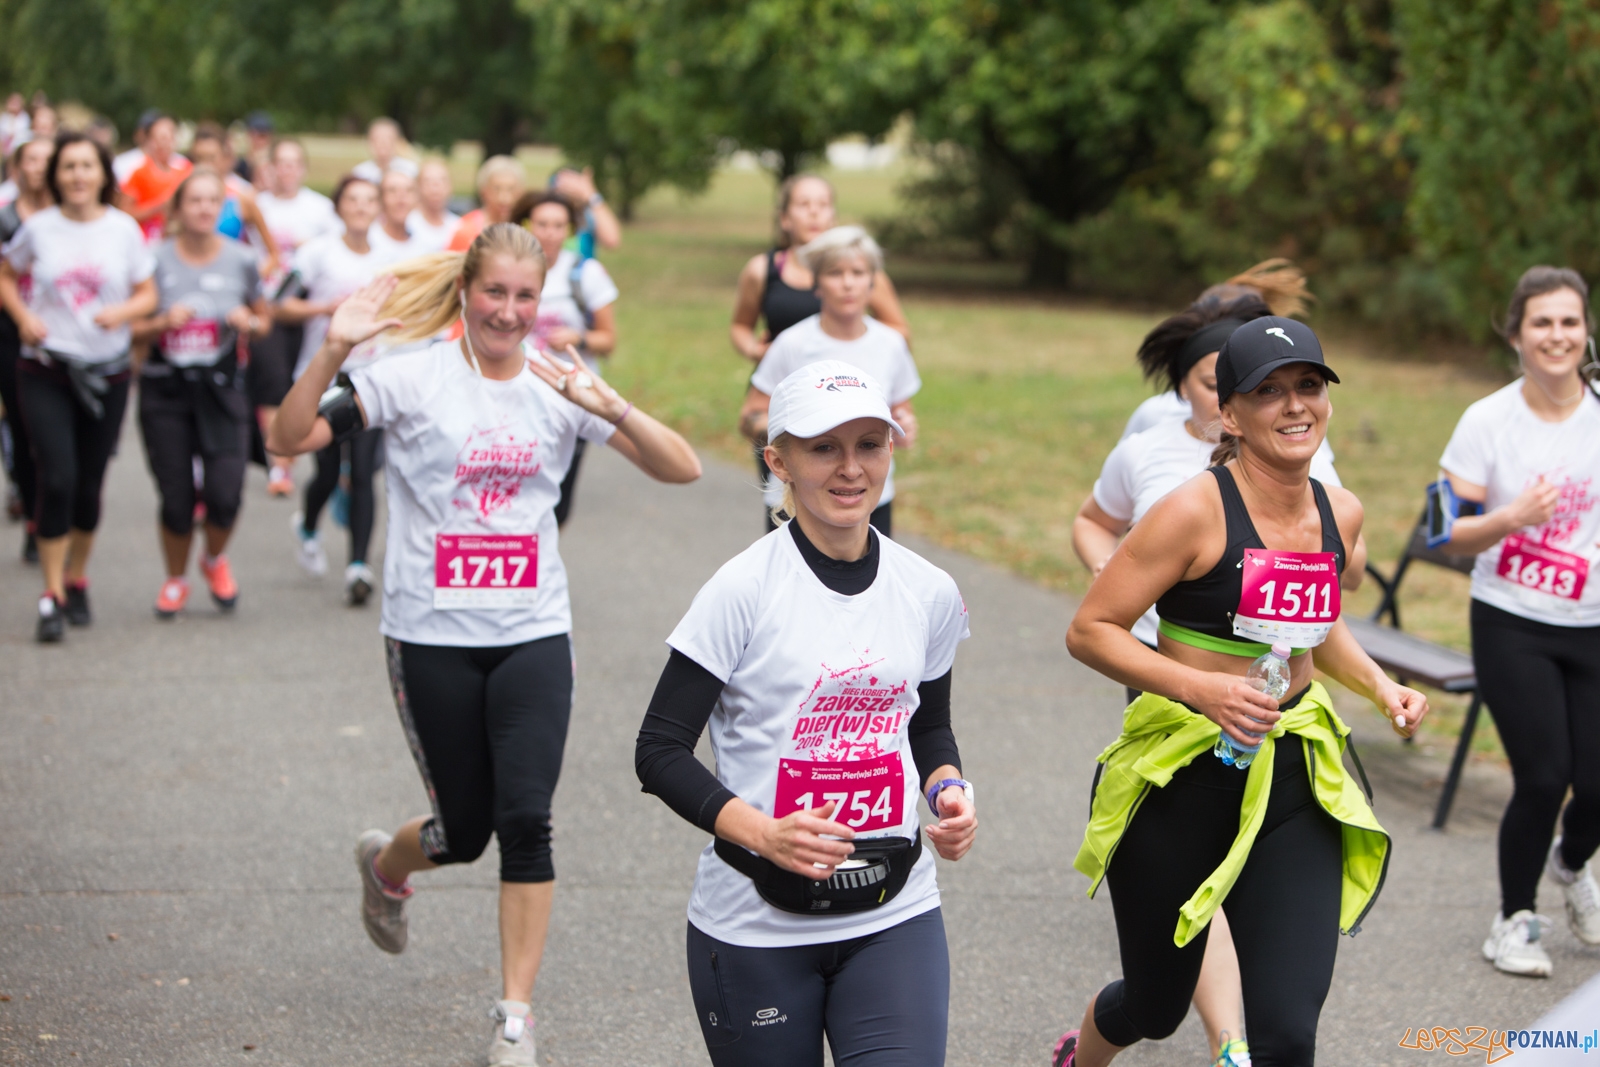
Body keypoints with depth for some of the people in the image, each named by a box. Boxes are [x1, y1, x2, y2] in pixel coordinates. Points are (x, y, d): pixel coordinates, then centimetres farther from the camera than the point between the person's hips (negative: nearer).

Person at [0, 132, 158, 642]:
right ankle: (53, 595, -3)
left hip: (106, 372, 1)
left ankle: (76, 578, 30)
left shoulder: (123, 229, 0)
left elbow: (148, 294, 6)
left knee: (88, 484, 8)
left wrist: (123, 312, -15)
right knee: (57, 479, -13)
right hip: (46, 370, -1)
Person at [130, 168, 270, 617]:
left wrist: (249, 323, -8)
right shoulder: (156, 260, -3)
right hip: (165, 389, -1)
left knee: (225, 493, -13)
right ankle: (176, 579, 27)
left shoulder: (241, 261, 1)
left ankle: (216, 559, 21)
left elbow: (264, 320, 14)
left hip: (221, 388, 1)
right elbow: (132, 330, 2)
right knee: (176, 498, 0)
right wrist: (163, 323, -17)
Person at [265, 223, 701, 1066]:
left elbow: (680, 468, -4)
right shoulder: (414, 377, -6)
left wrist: (609, 406, -21)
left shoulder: (560, 386, 2)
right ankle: (383, 864, 43)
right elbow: (291, 439, -13)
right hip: (431, 638, -2)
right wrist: (333, 352, -27)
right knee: (465, 828, 6)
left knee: (526, 820, -10)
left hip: (533, 634, 2)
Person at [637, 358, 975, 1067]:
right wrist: (762, 832, -24)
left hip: (895, 917, 3)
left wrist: (949, 791, 0)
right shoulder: (745, 589, -10)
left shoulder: (928, 593, 4)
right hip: (756, 924, -3)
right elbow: (659, 751, -10)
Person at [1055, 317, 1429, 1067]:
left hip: (1294, 784, 4)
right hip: (1181, 778, -4)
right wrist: (1202, 688, -25)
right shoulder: (1196, 511, -16)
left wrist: (1379, 685, 5)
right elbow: (1089, 630, -14)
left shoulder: (1341, 514, 3)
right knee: (1156, 1006, 16)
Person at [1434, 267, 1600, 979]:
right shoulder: (1488, 422, -7)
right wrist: (1512, 517, -23)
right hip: (1512, 627, -2)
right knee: (1542, 777, -11)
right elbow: (1453, 537, -5)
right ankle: (1514, 920, 14)